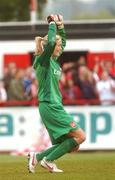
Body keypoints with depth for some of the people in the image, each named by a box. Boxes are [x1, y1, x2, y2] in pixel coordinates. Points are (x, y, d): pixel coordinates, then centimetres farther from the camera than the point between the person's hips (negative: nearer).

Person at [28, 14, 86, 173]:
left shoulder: (53, 60, 15)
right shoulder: (43, 60, -9)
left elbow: (63, 41, 31)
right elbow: (51, 42, -28)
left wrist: (61, 26, 18)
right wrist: (53, 24, -15)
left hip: (54, 106, 9)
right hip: (49, 106, -9)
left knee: (72, 145, 7)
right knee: (80, 136, -11)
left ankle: (37, 157, 7)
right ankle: (48, 160, -8)